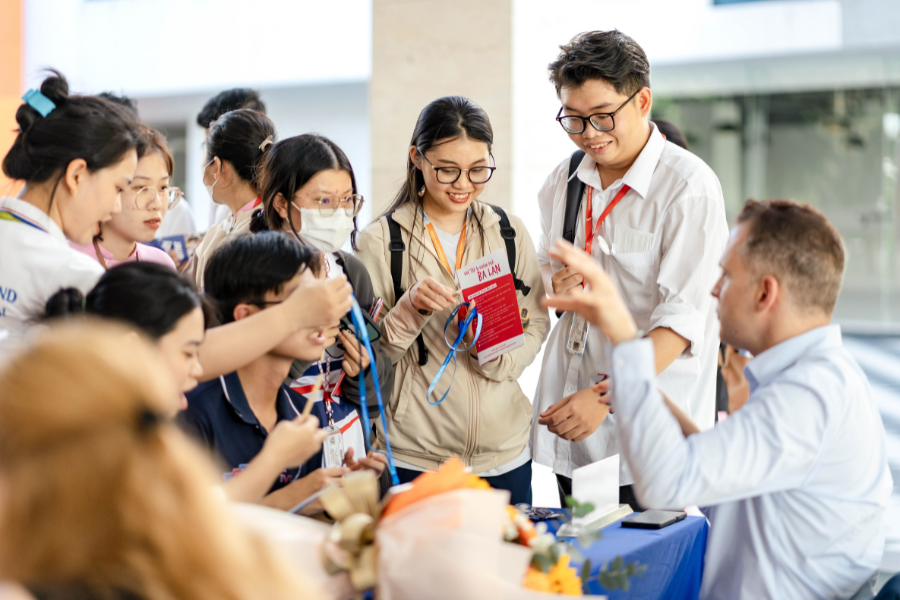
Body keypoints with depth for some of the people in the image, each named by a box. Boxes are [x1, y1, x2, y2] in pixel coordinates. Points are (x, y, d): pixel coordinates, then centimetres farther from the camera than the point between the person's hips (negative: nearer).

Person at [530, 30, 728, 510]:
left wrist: (605, 396, -28)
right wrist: (555, 286, -2)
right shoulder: (564, 179, 8)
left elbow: (682, 318, -19)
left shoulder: (689, 186, -12)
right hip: (569, 415, 6)